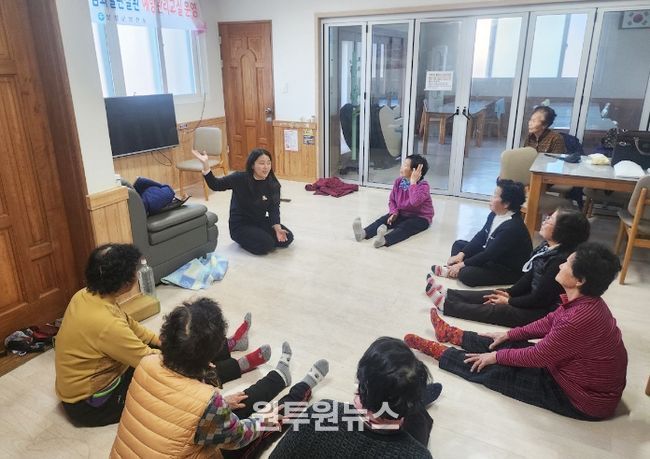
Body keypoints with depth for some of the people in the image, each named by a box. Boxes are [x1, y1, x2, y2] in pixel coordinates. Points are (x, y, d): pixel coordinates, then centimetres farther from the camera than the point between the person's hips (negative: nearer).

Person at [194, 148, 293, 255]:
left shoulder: (273, 185, -6)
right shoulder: (240, 178, -17)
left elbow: (274, 208, -6)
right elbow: (215, 185, -14)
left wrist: (277, 228, -22)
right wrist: (205, 164, -28)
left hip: (260, 221, 5)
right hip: (240, 224, -5)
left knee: (287, 238, -9)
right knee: (266, 245, -24)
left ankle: (259, 235, 12)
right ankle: (243, 239, 5)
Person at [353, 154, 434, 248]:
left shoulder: (423, 185, -20)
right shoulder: (398, 181, -3)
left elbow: (415, 201, -39)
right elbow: (392, 200, 6)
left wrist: (413, 182, -33)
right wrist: (394, 213, -14)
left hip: (420, 218, -6)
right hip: (402, 214, 6)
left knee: (405, 226, -34)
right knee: (384, 219, -19)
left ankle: (384, 240, -63)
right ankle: (364, 233, -44)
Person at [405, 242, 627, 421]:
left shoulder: (580, 318, -35)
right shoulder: (585, 301, -6)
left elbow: (537, 357, -24)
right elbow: (549, 323, 9)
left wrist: (497, 356, -9)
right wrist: (508, 334, 14)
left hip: (585, 399, -8)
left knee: (493, 371, -3)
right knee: (509, 345, 15)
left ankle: (437, 350, 13)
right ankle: (452, 334, 32)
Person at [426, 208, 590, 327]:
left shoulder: (561, 260, -29)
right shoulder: (547, 247, 0)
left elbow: (540, 299, -24)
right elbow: (529, 276, 9)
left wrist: (509, 302, -13)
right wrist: (509, 293, 2)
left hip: (544, 311, -9)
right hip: (535, 298, 9)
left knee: (497, 310, -12)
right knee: (494, 295, 4)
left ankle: (445, 304, -9)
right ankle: (446, 294, 5)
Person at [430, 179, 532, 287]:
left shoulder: (512, 228, -29)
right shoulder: (495, 214, -3)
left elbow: (489, 254, -27)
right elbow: (481, 236, 4)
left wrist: (462, 264, -20)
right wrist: (461, 254, -5)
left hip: (509, 270, -9)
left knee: (466, 274, -31)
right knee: (458, 244, 10)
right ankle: (452, 269, -13)